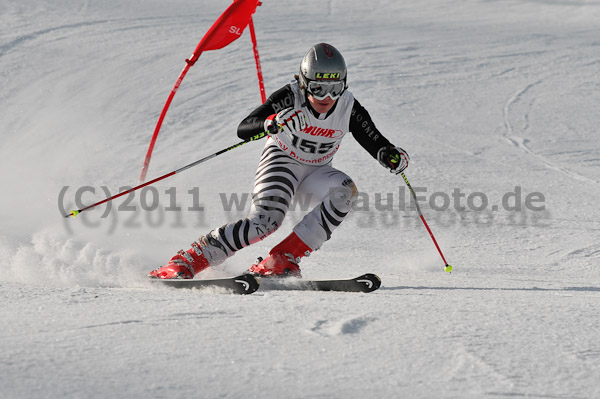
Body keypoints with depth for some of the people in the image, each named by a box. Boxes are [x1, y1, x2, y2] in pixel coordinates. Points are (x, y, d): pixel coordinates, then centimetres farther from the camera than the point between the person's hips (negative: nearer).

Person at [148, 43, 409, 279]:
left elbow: (376, 143, -4)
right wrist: (274, 123, -49)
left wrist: (392, 156, -28)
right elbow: (243, 130, -29)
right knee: (266, 220, -28)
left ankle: (281, 260, -27)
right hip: (281, 163, -4)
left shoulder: (348, 107, -15)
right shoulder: (290, 98, -24)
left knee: (345, 191, -28)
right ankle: (187, 261, -18)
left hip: (317, 171, 4)